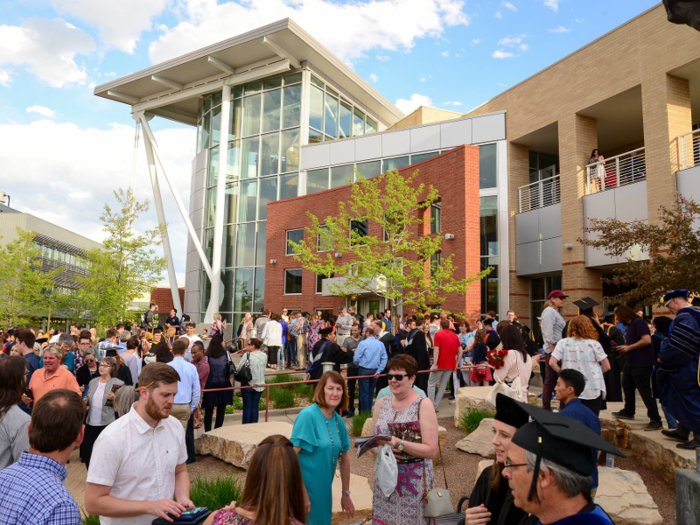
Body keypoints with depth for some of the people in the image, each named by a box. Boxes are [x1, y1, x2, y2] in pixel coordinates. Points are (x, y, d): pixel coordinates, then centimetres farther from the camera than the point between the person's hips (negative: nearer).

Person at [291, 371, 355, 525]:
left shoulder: (338, 421, 1)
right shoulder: (308, 415, -20)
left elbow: (344, 457, 12)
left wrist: (346, 493, 15)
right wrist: (301, 493, -22)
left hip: (324, 489, 7)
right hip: (304, 488, -7)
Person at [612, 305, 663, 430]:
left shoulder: (638, 322, -16)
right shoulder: (630, 325, 14)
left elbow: (647, 340, -26)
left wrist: (628, 347, -20)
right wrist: (624, 349, 4)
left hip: (642, 364, -11)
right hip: (631, 363, 11)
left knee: (645, 391, -7)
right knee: (627, 386, 21)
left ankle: (656, 420, -1)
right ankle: (628, 412, 37)